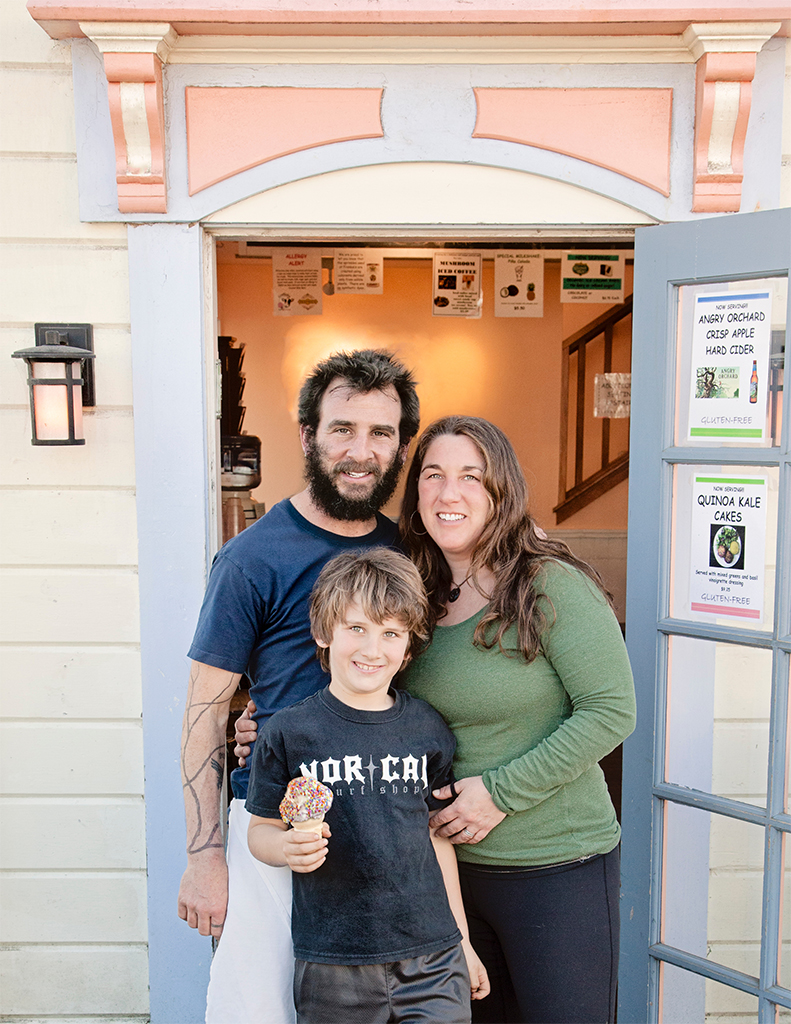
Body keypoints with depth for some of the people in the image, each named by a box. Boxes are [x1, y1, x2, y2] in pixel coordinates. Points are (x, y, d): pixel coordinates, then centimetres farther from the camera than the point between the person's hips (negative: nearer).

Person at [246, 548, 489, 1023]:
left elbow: (437, 836, 10)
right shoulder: (287, 733, -6)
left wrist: (462, 940, 14)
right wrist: (288, 849, -20)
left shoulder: (429, 729, 2)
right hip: (332, 964, -2)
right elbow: (261, 829, 2)